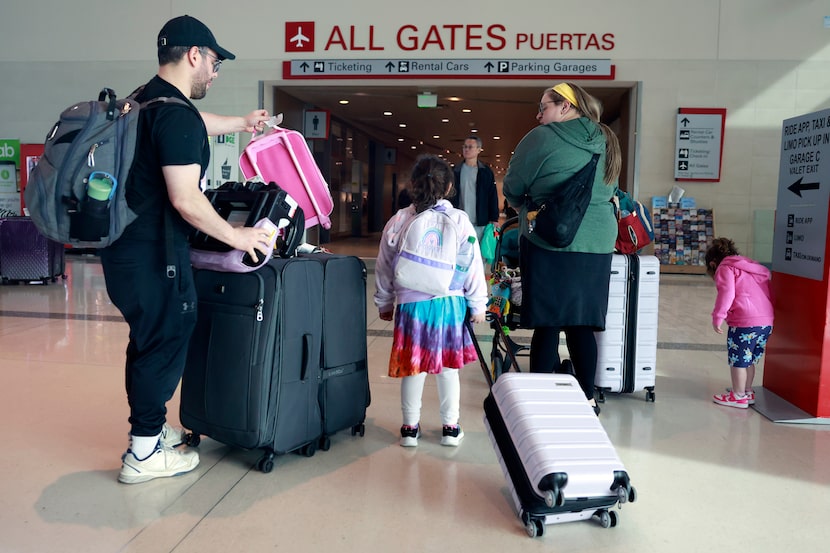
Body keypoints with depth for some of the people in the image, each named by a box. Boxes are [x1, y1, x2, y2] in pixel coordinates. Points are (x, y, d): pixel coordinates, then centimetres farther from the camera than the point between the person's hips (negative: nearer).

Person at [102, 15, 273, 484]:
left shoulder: (146, 101, 13)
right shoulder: (176, 114, -18)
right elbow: (186, 200, -24)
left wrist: (242, 122, 46)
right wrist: (236, 236, -12)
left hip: (126, 247, 10)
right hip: (152, 253, -10)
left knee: (150, 338, 20)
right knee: (167, 340, 2)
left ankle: (150, 428, 36)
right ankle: (144, 454, 13)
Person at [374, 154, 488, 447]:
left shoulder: (397, 222, 0)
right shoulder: (459, 220, -4)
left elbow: (384, 269, 7)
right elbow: (474, 266, -1)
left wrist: (384, 304, 19)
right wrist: (478, 304, 10)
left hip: (410, 305, 1)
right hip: (450, 304, -1)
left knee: (412, 367, 11)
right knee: (448, 367, 11)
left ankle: (410, 427, 22)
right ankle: (450, 427, 22)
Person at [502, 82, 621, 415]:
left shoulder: (544, 137, -6)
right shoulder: (606, 141, 14)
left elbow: (512, 188, 1)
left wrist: (524, 206, 20)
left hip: (550, 242, -6)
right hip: (598, 243, 6)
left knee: (547, 324, 1)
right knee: (582, 325, 12)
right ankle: (588, 399, 18)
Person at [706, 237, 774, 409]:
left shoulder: (725, 268, 1)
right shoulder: (754, 268, 26)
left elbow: (727, 294, -14)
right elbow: (769, 294, 23)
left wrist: (717, 318, -11)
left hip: (744, 323, -8)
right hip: (767, 321, 8)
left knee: (738, 360, 5)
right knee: (749, 359, 22)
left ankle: (738, 396, 13)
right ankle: (747, 391, 32)